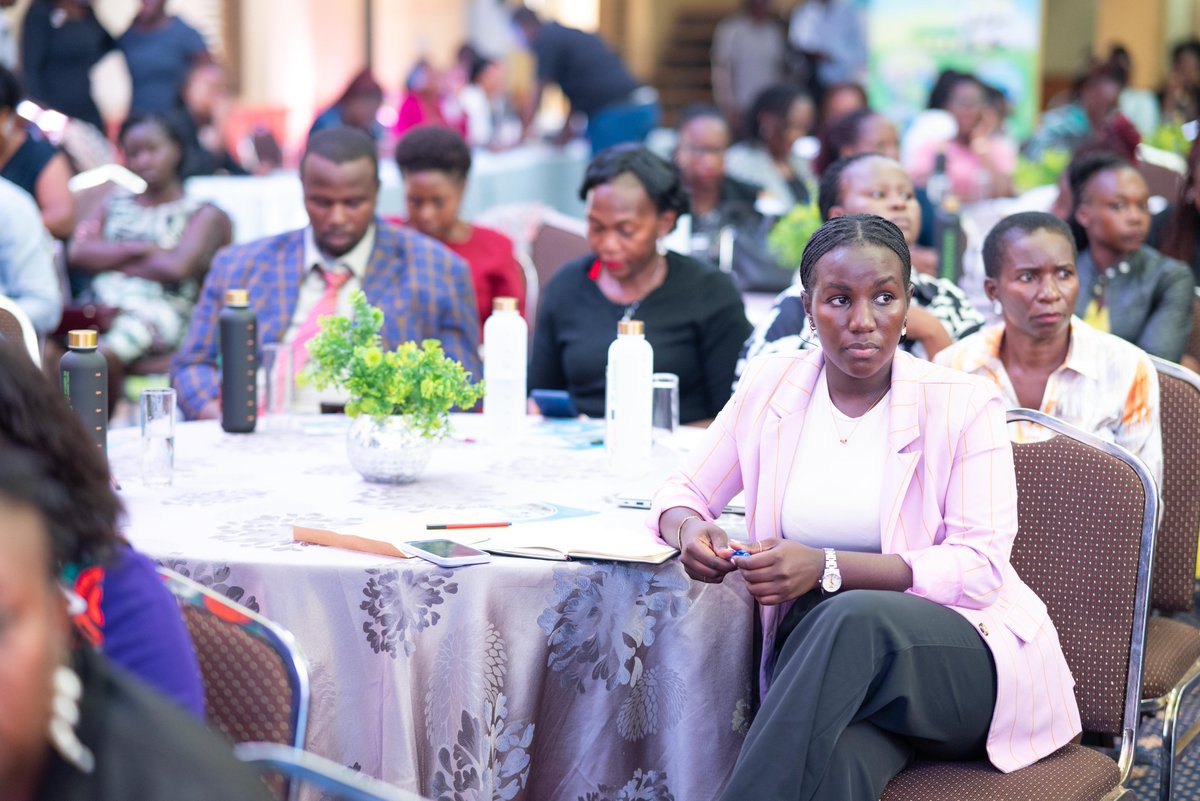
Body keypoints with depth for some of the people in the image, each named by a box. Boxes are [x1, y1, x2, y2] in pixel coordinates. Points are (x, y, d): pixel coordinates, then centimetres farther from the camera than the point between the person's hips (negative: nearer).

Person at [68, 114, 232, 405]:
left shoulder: (203, 214, 11)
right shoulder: (116, 203, 26)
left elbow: (176, 267, -7)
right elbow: (79, 251, 10)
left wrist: (111, 260, 4)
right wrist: (138, 249, -1)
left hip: (161, 308, -4)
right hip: (99, 306, 4)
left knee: (106, 352, -37)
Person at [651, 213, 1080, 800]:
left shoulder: (963, 405, -3)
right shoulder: (772, 387, 8)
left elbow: (980, 568, -10)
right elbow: (683, 492, 16)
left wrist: (827, 569, -23)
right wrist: (690, 530, -12)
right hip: (823, 648, 1)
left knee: (854, 617, -39)